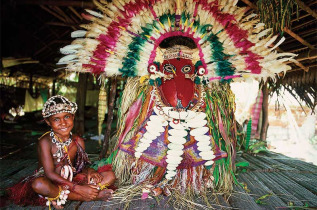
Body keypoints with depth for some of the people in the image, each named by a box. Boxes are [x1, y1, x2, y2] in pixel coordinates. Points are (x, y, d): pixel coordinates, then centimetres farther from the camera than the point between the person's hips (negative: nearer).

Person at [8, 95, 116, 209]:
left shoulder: (78, 141, -1)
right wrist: (78, 188, -27)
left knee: (110, 175, -9)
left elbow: (81, 167, 8)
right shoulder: (45, 142, -15)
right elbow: (50, 174, -19)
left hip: (73, 180, 5)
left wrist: (90, 171, -18)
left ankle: (59, 197, -22)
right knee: (38, 184, -40)